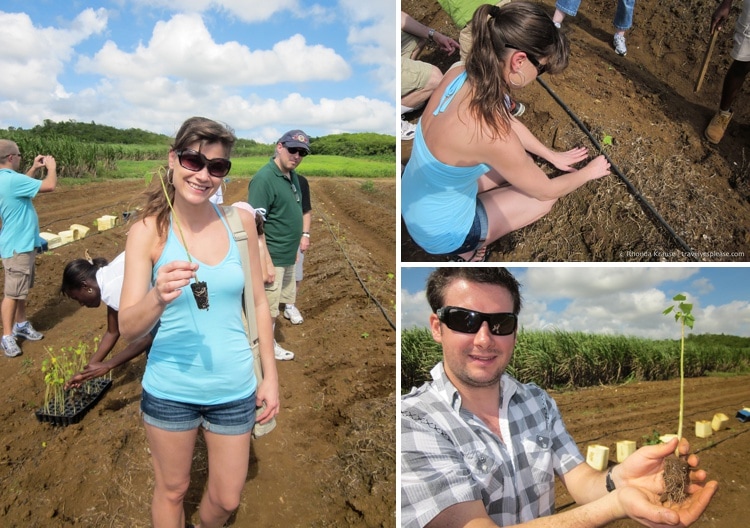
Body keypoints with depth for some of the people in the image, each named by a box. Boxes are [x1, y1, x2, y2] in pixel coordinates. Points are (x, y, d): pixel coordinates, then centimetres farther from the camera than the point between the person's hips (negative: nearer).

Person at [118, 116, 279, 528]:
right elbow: (127, 328, -13)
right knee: (171, 490, 18)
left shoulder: (240, 222, -5)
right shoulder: (147, 231, -11)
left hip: (234, 389, 2)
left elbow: (257, 302, 4)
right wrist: (159, 297, -34)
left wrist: (270, 375, 5)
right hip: (169, 390, -2)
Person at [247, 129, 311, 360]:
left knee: (276, 303, 20)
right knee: (268, 308, 3)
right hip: (272, 257, -9)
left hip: (288, 256, 9)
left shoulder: (293, 175, 8)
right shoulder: (264, 178, -19)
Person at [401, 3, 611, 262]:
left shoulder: (458, 76, -14)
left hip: (415, 201, 7)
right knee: (544, 198, 10)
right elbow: (547, 190, -17)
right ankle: (467, 248, 11)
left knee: (523, 164, 21)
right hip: (441, 231, -7)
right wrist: (589, 172, 2)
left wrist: (552, 156, 16)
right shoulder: (490, 133, -36)